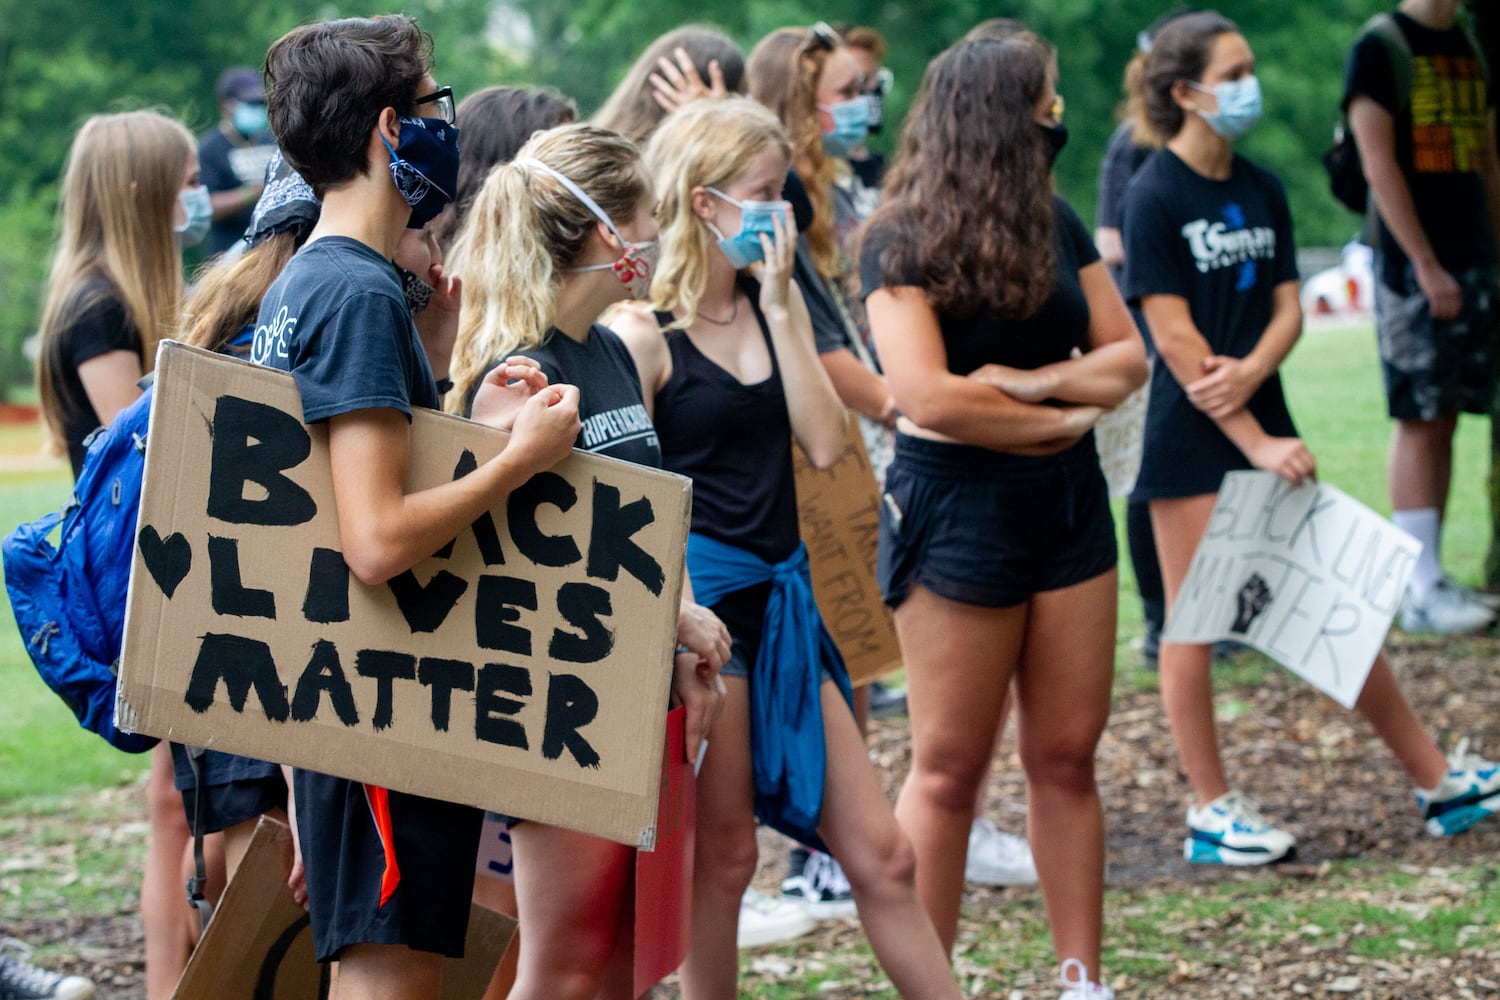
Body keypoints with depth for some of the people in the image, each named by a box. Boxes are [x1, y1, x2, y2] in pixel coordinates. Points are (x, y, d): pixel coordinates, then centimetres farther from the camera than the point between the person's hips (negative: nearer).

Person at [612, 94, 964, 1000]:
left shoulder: (777, 302, 10)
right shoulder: (646, 333, -8)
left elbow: (824, 442, -2)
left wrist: (779, 306, -5)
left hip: (782, 595, 6)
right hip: (701, 593, -6)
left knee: (882, 854, 7)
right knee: (724, 854, 3)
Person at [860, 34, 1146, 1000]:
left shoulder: (1055, 223, 8)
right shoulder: (903, 243, -10)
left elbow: (1127, 357, 6)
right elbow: (928, 395, -20)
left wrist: (1035, 383, -13)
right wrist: (1064, 417, -10)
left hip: (1069, 505, 6)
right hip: (958, 512, -5)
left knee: (1068, 758, 7)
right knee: (950, 771, 0)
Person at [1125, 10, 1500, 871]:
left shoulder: (1262, 190, 9)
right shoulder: (1156, 197, -11)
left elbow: (1288, 308, 6)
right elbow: (1174, 334, -15)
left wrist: (1249, 373, -16)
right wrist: (1252, 442, -17)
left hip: (1263, 421, 6)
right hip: (1190, 438, -6)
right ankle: (1212, 814, 9)